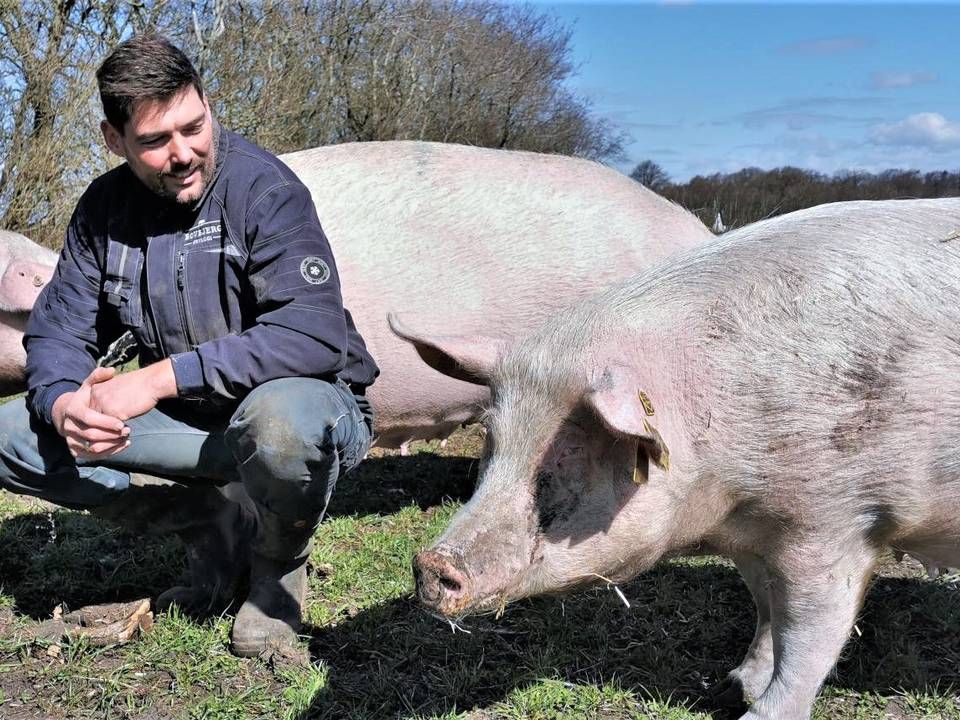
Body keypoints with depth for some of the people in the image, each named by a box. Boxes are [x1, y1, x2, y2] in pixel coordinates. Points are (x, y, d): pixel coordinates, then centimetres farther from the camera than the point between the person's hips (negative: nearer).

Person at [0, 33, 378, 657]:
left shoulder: (263, 188, -20)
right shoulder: (106, 208, 0)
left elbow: (315, 335, -31)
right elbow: (58, 331, 2)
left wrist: (160, 377, -32)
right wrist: (63, 404, -23)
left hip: (306, 408, -5)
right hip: (194, 426, 6)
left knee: (277, 416, -42)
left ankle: (279, 566, -7)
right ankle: (216, 527, 3)